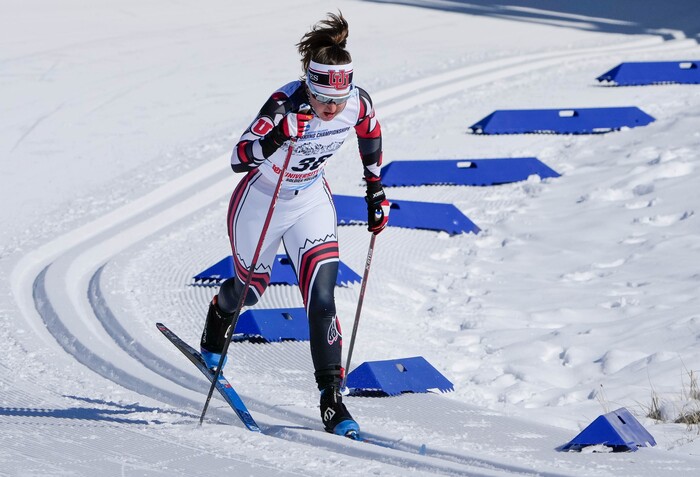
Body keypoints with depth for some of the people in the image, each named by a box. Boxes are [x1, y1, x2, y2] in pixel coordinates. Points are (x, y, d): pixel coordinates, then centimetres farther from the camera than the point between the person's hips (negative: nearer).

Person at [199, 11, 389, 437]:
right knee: (252, 289, 20)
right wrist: (273, 141, -56)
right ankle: (220, 312, 57)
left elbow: (371, 136, 3)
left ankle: (332, 396, -5)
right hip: (261, 204, -2)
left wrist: (376, 190, 8)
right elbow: (238, 159, -37)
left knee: (322, 301, -12)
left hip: (313, 203, 2)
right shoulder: (285, 106, -34)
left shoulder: (358, 104, -21)